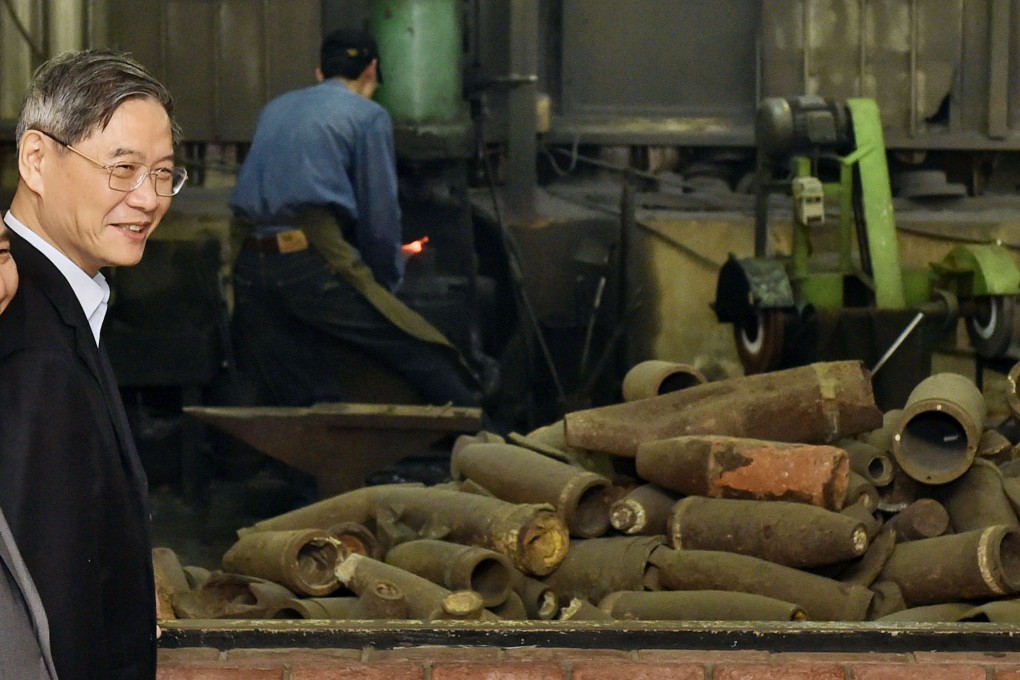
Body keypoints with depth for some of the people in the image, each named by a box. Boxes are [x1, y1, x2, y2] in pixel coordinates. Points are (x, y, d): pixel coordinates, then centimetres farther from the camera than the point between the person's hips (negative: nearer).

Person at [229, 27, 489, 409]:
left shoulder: (274, 109, 25)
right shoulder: (369, 116, 7)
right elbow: (379, 215, 2)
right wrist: (387, 282, 17)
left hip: (250, 271, 6)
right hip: (311, 261, -6)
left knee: (303, 403, 9)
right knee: (428, 357, 2)